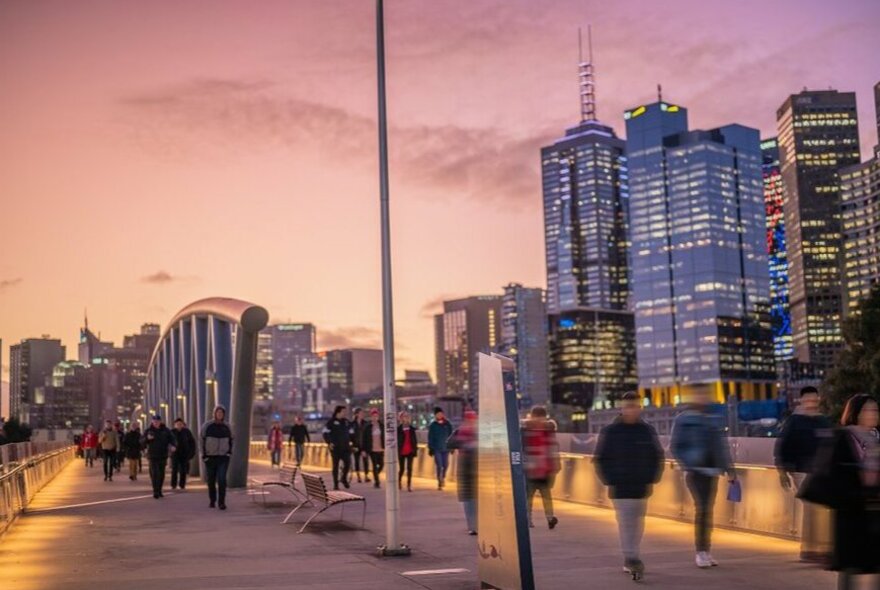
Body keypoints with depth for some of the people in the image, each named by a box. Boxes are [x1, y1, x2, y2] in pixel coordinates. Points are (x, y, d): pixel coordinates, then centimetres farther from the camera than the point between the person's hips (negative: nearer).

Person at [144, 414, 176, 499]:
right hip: (153, 456, -2)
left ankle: (159, 491, 22)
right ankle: (155, 492, -11)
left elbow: (172, 438, 5)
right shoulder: (149, 431, 2)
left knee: (161, 474, 9)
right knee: (154, 474, -12)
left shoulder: (165, 430, 4)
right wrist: (147, 438, -16)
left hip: (163, 456, 2)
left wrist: (172, 445, -15)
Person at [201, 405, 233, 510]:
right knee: (211, 480, 8)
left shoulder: (227, 427, 5)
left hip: (223, 458, 0)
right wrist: (204, 456, -6)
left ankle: (221, 502, -12)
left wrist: (229, 452, 5)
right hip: (210, 457, 0)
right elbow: (202, 441, 0)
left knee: (222, 479, -13)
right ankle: (212, 500, 24)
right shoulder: (207, 426, -1)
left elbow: (230, 441, 17)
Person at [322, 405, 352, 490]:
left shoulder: (346, 422, 10)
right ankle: (335, 484, 8)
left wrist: (349, 441, 8)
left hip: (345, 447, 4)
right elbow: (326, 433, -4)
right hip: (335, 448, -3)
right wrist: (329, 442, -12)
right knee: (335, 466, 1)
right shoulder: (331, 422, -3)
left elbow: (351, 432, 19)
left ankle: (344, 478, 18)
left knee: (348, 463, -7)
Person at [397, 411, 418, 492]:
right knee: (402, 468, 8)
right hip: (402, 451, -2)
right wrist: (397, 451, -8)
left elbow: (415, 440, 9)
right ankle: (399, 481, 34)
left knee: (409, 468, -3)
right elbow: (396, 440, -3)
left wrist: (415, 449, 2)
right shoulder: (398, 429, -3)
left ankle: (409, 485, -2)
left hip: (410, 451, 2)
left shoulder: (412, 428, 7)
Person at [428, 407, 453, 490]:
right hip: (437, 449, -2)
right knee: (439, 466, -5)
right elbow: (430, 437, 2)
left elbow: (451, 435, 9)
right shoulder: (433, 425, 0)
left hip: (445, 448, 2)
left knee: (445, 465, 3)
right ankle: (439, 482, 6)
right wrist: (430, 448, -2)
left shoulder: (447, 424, 3)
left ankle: (443, 477, 32)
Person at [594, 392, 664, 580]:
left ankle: (630, 560, 19)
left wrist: (652, 480, 2)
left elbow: (657, 457, 10)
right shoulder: (610, 431, -2)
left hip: (641, 487, 3)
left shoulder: (648, 431, 4)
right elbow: (601, 458, 2)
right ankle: (633, 559, -13)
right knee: (626, 522, -10)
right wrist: (609, 481, -4)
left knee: (637, 522, 8)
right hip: (619, 487, -3)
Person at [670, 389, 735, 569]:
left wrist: (729, 468, 13)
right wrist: (687, 465, -13)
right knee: (701, 508, -13)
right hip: (694, 471, -5)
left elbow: (722, 446, 18)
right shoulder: (683, 420, 1)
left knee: (708, 510, 8)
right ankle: (701, 552, -9)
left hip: (712, 471, 5)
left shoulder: (713, 421, 15)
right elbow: (675, 446, -1)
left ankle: (706, 551, 16)